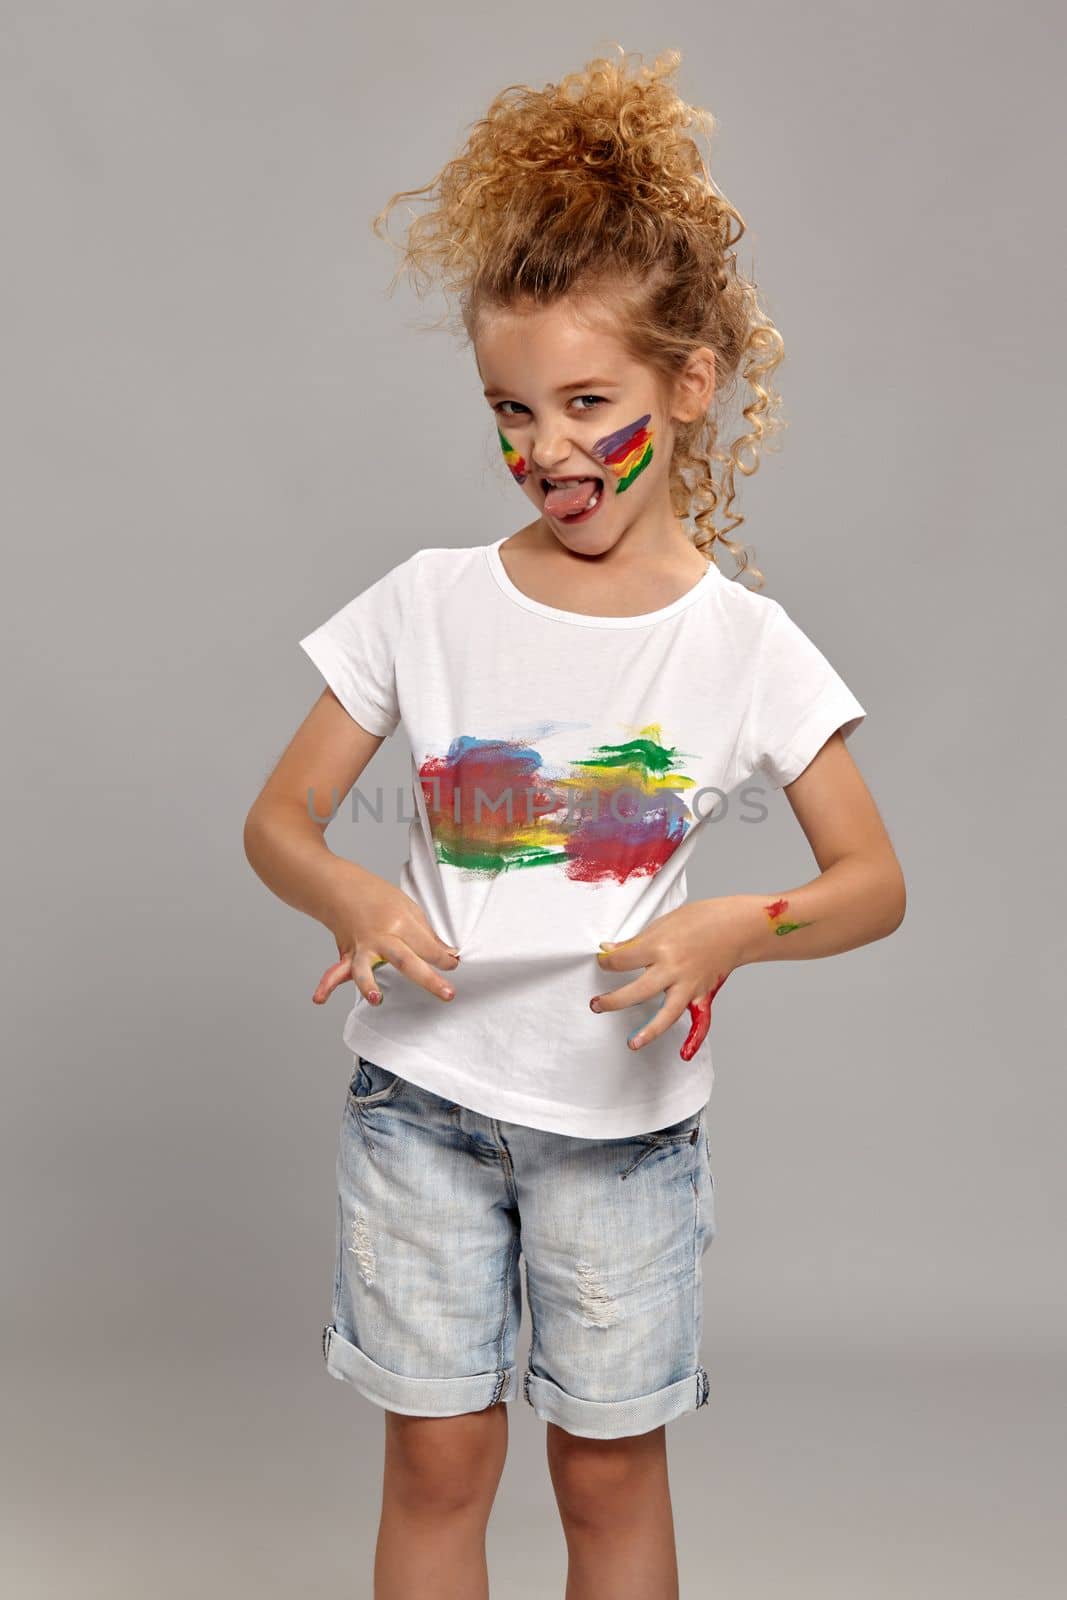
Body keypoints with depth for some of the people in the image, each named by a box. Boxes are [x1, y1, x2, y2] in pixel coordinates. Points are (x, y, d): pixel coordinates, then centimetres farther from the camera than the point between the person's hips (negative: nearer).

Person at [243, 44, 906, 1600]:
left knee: (612, 1469, 13)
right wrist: (354, 901, -21)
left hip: (624, 1112, 0)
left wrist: (726, 931, -22)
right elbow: (279, 820, 1)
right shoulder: (428, 605, -5)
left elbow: (875, 883, -3)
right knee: (438, 1463, 12)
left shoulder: (744, 643, -8)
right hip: (422, 1090, 1)